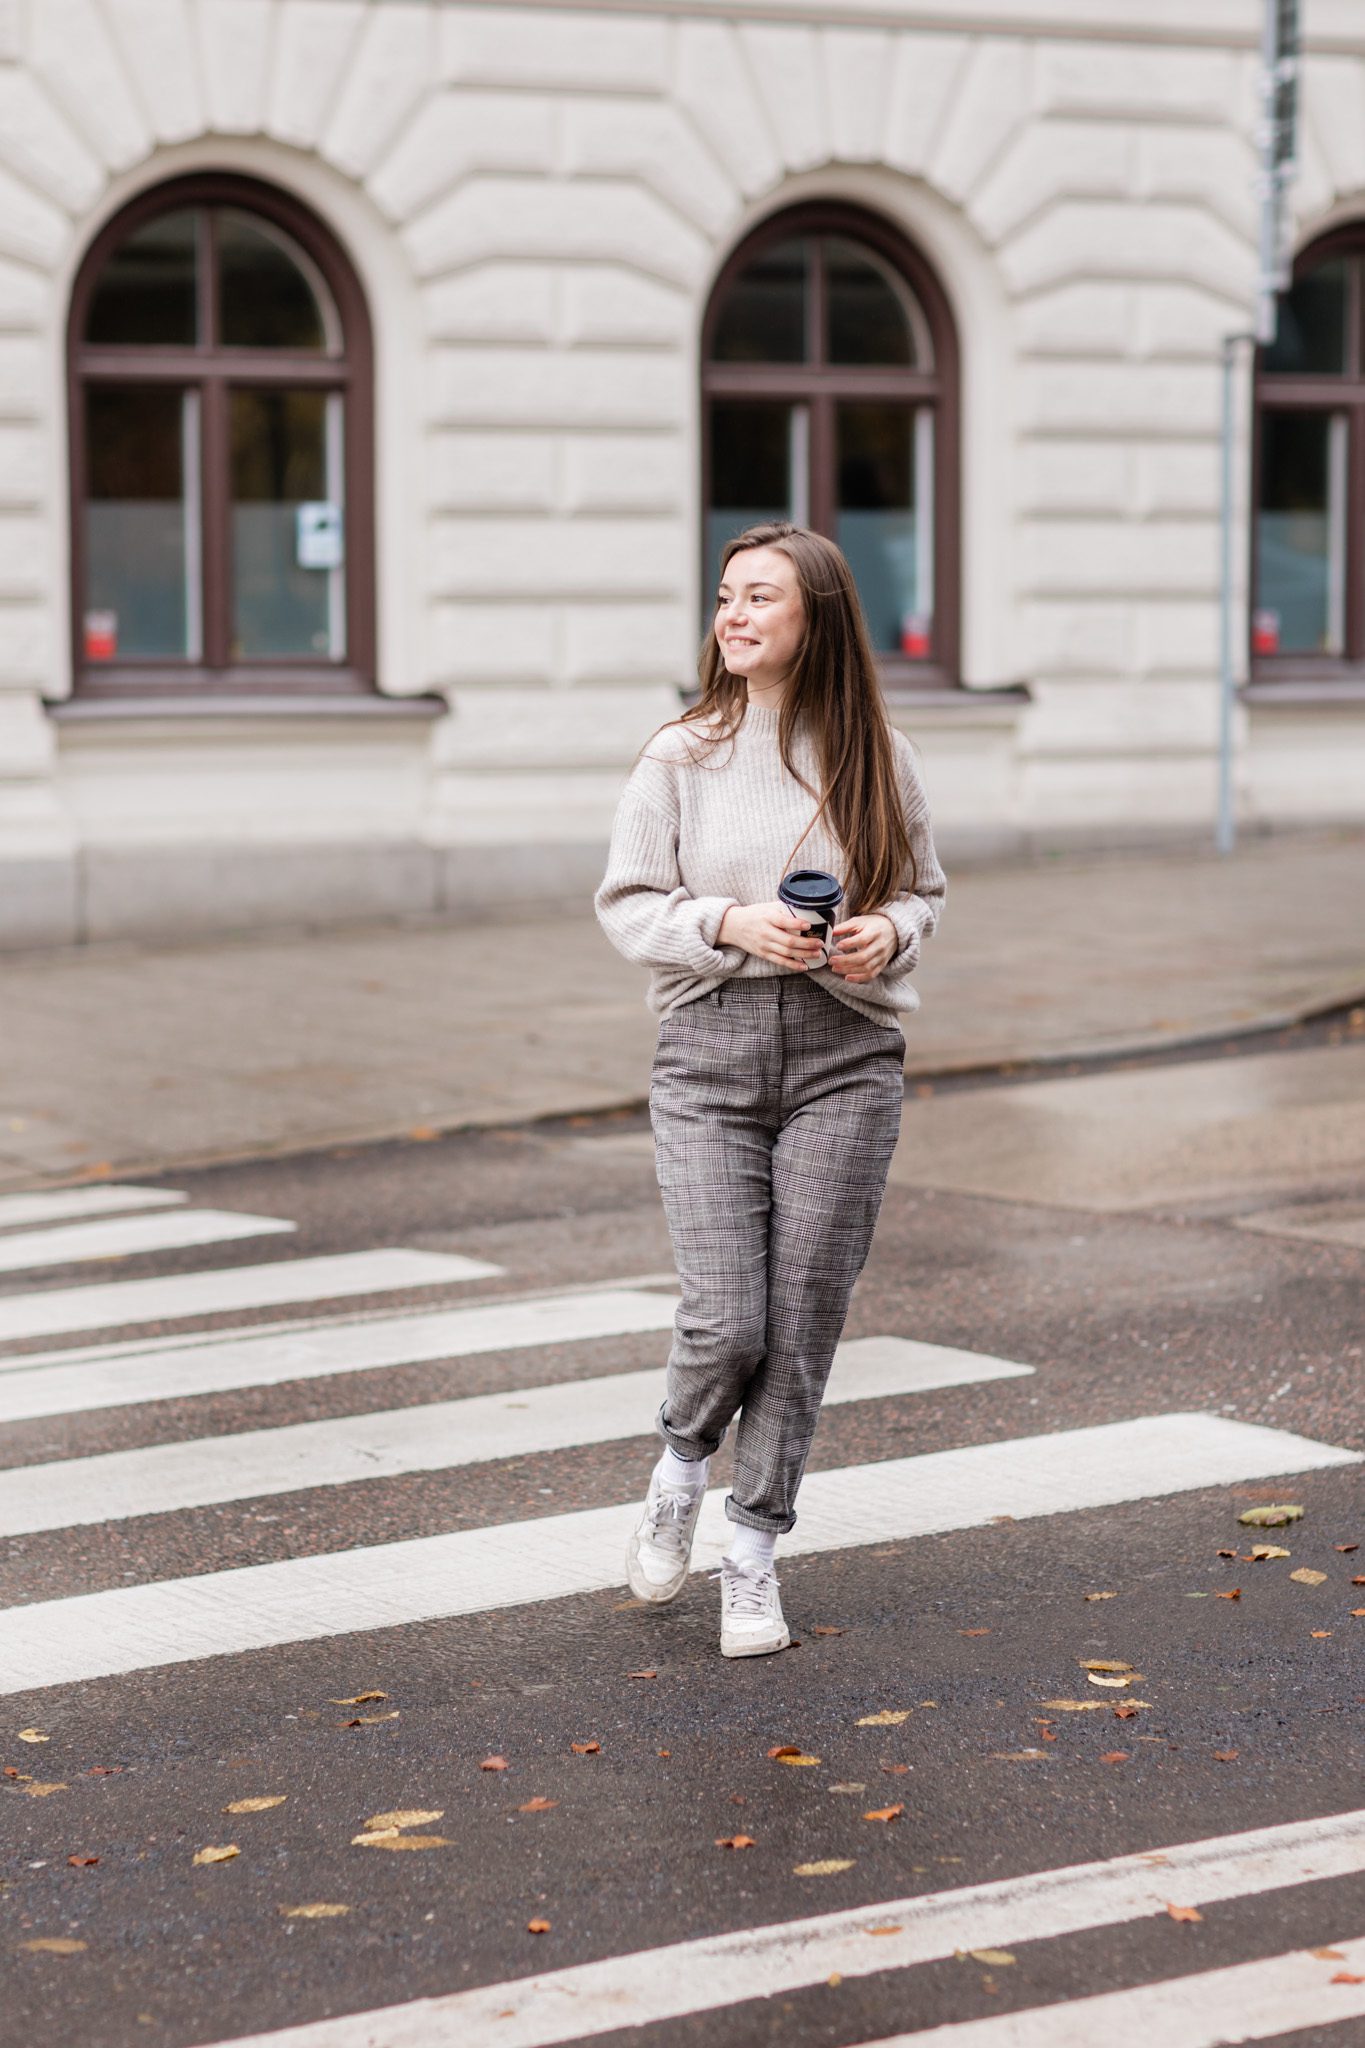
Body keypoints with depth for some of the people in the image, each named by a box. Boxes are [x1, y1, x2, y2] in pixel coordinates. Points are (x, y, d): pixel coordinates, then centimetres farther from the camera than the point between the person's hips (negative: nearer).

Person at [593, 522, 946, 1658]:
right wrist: (730, 924, -15)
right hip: (710, 1051, -1)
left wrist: (888, 932, -8)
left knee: (802, 1322, 1)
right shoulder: (679, 757, 0)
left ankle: (753, 1554, 17)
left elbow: (923, 890, 14)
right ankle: (682, 1468, 26)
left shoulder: (880, 758, 4)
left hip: (846, 1055, 1)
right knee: (725, 1321, -8)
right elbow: (624, 905, 2)